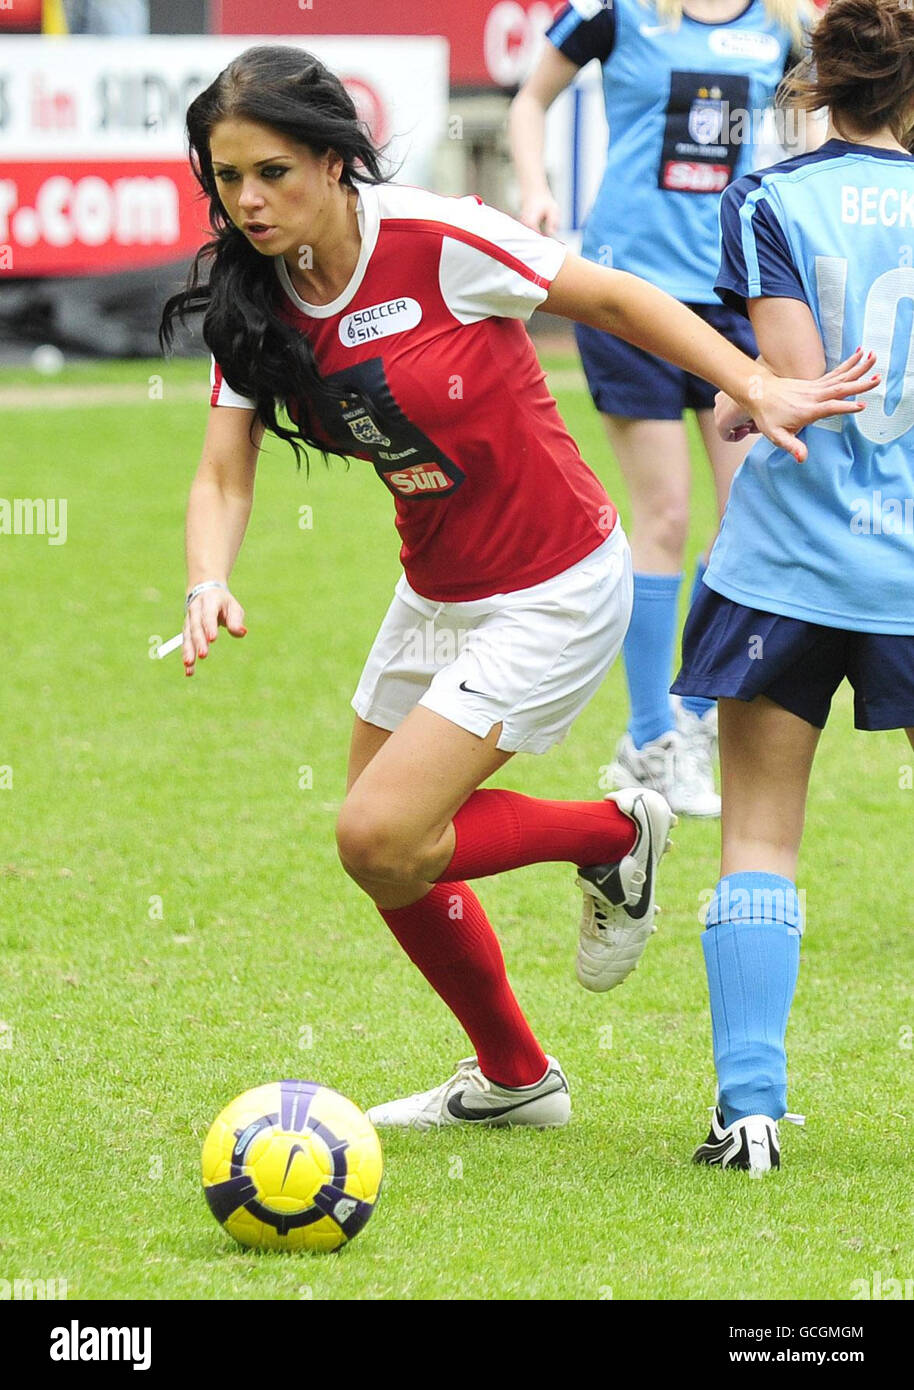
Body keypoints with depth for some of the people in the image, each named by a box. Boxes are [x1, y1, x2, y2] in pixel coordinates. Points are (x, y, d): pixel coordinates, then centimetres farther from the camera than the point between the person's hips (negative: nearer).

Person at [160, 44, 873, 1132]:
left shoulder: (437, 242, -23)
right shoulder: (254, 301, -6)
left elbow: (614, 300, -13)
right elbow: (223, 475, -9)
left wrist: (758, 390, -17)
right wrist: (208, 586, -29)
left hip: (553, 593, -7)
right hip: (436, 592, 7)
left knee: (381, 839, -16)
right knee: (385, 853, 13)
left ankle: (614, 837, 10)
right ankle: (513, 1079, 36)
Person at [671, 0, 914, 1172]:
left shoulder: (771, 202, -3)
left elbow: (797, 379, -13)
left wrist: (736, 408, 7)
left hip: (788, 554, -1)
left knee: (759, 839, 4)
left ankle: (749, 1108, -5)